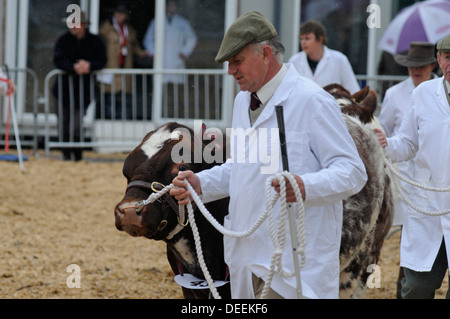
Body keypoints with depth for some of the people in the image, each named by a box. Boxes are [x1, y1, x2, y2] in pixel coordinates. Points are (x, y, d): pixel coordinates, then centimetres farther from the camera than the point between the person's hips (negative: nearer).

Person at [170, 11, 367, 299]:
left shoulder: (312, 101, -11)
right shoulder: (243, 101, 17)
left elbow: (353, 172, -15)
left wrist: (305, 187, -33)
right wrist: (201, 183, 10)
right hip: (248, 255, 8)